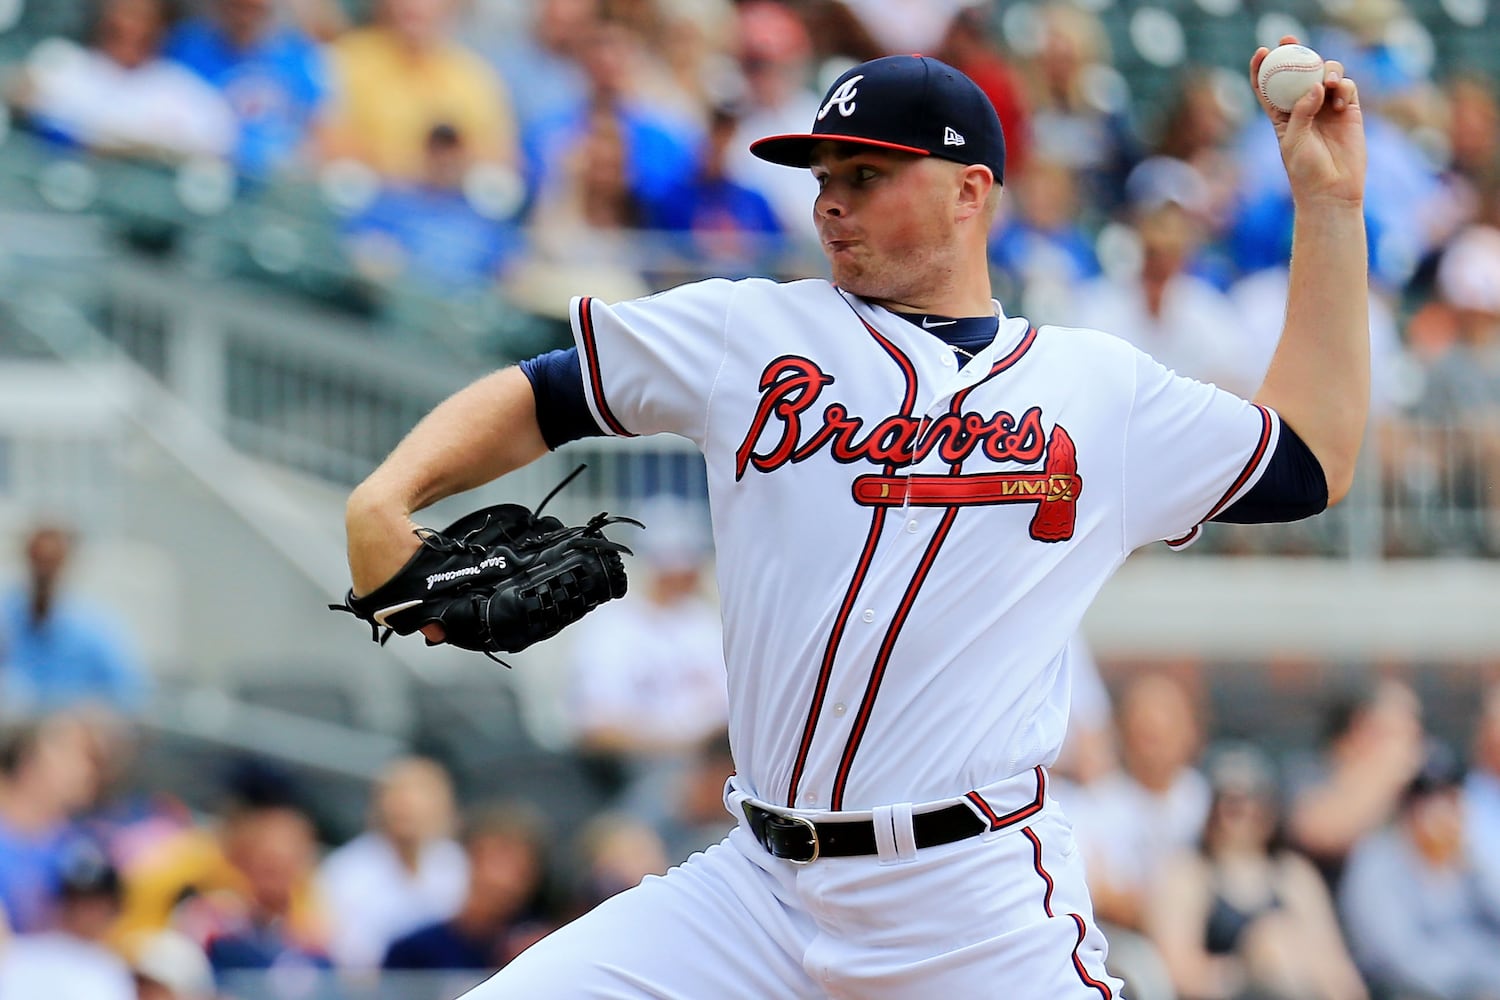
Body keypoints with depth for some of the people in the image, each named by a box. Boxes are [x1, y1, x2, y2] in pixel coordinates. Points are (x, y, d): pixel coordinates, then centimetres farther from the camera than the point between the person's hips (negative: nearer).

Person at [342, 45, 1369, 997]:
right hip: (754, 890, 2)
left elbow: (1311, 462, 18)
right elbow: (539, 397, 14)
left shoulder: (1100, 388, 12)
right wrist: (386, 500, -5)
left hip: (984, 907, -1)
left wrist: (1330, 204, 15)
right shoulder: (747, 332, 12)